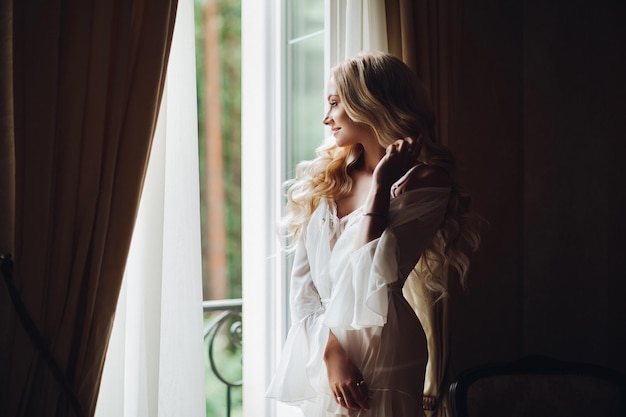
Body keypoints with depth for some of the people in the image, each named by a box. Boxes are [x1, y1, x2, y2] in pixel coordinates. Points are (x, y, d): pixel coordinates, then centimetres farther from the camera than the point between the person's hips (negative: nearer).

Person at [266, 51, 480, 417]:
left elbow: (373, 277, -20)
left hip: (381, 349, -5)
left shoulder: (424, 183, -8)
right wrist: (331, 353, -12)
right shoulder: (324, 179, 6)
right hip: (318, 352, 5)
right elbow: (303, 284, 0)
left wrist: (380, 184, -16)